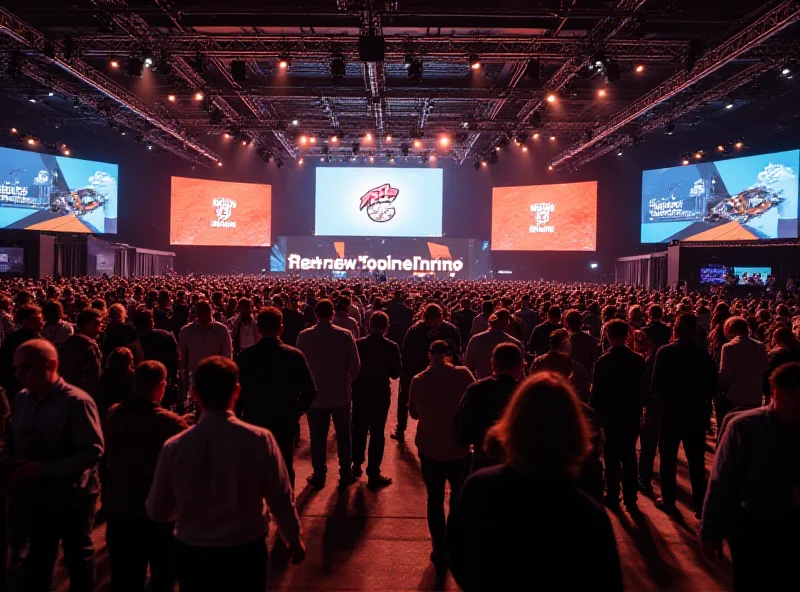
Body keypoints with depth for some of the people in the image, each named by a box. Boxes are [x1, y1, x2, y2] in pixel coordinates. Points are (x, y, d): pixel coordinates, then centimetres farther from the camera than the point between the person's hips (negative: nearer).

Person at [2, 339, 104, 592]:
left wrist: (44, 469, -28)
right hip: (38, 495, 5)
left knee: (78, 557, 16)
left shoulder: (76, 403, -22)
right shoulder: (21, 400, -2)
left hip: (72, 496, -5)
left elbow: (92, 452, -24)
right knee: (38, 558, 23)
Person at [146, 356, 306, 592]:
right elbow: (280, 498, -11)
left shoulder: (174, 448, -15)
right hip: (246, 552, -1)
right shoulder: (260, 440, -19)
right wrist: (295, 539, 7)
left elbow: (157, 511, -3)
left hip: (193, 554, 1)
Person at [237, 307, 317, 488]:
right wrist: (296, 412, 4)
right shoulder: (295, 355, -12)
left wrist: (237, 416, 8)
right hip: (285, 422, 0)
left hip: (253, 420, 0)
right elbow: (310, 390, -12)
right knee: (285, 468, 16)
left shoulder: (245, 356, -12)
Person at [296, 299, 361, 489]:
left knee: (318, 438, 13)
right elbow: (355, 366, -10)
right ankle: (345, 475, 25)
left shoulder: (304, 336, -11)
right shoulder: (345, 335, -13)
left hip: (315, 395, 0)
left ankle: (319, 476, 23)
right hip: (341, 394, 0)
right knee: (343, 436, 16)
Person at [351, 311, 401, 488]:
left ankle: (357, 465, 34)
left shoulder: (358, 344, -9)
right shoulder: (392, 347, -13)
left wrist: (357, 382, 12)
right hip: (381, 394, -2)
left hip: (360, 393, 2)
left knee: (359, 430, 20)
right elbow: (395, 374, -7)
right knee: (377, 433, 5)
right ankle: (373, 474, 9)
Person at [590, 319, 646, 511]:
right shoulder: (638, 360, -7)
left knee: (612, 456, 10)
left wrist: (594, 412, -1)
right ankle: (630, 498, 17)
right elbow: (643, 387, 1)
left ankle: (613, 497, 17)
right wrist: (638, 406, 13)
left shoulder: (602, 361, -16)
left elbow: (596, 391, -13)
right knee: (629, 456, 13)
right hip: (632, 413, 3)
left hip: (610, 414, -3)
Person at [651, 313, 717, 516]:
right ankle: (700, 505, 21)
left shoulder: (665, 351, -15)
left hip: (671, 413, -3)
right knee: (696, 461, 14)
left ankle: (668, 501, 20)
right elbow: (712, 387, -1)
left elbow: (656, 385, -16)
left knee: (668, 459, 13)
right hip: (696, 413, 3)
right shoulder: (704, 353, -5)